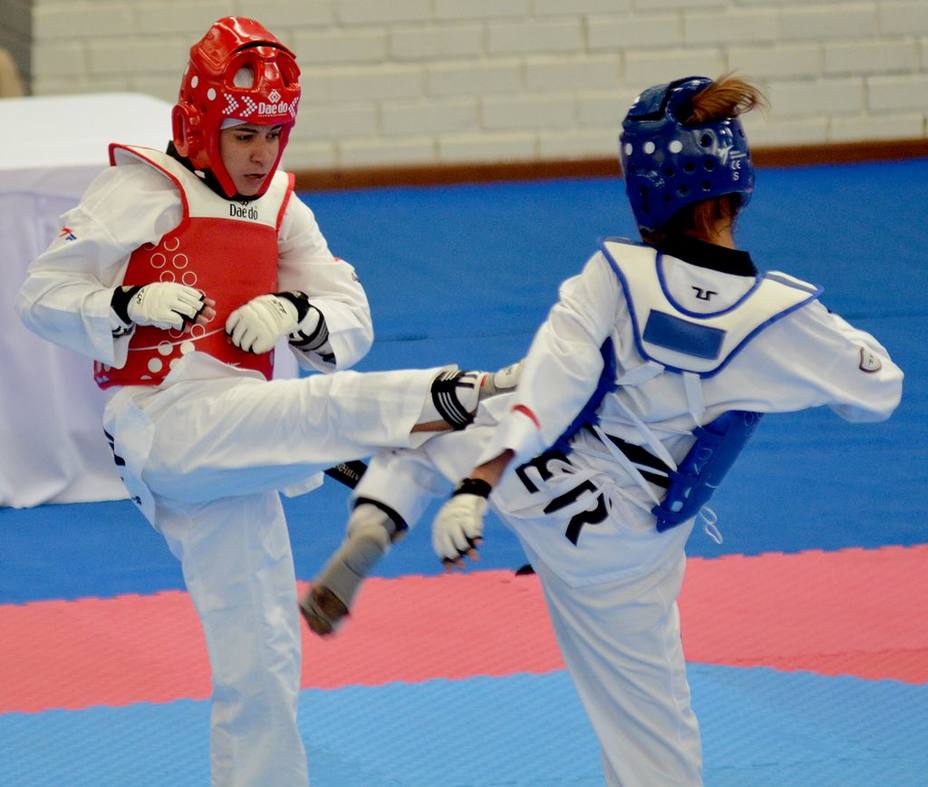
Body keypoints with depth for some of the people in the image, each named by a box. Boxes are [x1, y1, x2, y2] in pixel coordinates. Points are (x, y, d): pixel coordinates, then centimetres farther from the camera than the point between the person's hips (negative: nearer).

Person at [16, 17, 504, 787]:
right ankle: (454, 400, -60)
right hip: (164, 423, -7)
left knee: (262, 661, 7)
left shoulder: (281, 210, 18)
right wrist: (131, 305, -19)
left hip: (231, 449, 7)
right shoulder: (143, 192, 0)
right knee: (331, 408, -34)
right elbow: (44, 295, -2)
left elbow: (351, 327, 14)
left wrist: (298, 314, -8)